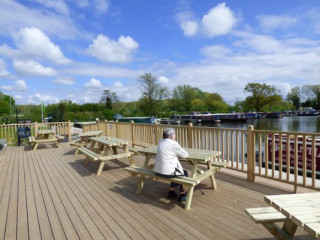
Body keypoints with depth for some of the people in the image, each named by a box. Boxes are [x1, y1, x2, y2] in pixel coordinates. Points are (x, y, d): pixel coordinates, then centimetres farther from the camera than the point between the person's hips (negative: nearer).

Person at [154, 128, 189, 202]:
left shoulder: (161, 142, 9)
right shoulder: (173, 144, -14)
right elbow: (185, 155, -6)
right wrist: (179, 153, 13)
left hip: (158, 171, 8)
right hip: (167, 172, -8)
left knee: (178, 171, 31)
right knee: (185, 173, 18)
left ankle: (171, 192, 36)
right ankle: (182, 195, 24)